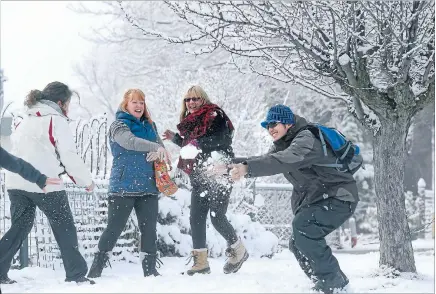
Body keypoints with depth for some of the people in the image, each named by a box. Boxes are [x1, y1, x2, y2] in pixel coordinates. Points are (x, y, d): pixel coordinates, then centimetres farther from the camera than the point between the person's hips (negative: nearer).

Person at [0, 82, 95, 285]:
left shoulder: (25, 121, 19)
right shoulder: (56, 120, -5)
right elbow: (69, 156, -8)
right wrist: (86, 180, 1)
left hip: (16, 183, 6)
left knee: (19, 227, 14)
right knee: (64, 228, 7)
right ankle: (76, 274, 8)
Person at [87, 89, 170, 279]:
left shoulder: (149, 126, 15)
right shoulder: (119, 125, -3)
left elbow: (161, 149, 9)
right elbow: (130, 141, -24)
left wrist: (158, 153, -16)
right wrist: (155, 147, -37)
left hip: (148, 186, 5)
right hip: (123, 186, -5)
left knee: (149, 229, 4)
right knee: (114, 229, -5)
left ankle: (150, 270, 12)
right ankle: (95, 271, 1)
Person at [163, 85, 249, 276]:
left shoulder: (215, 116, -8)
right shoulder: (189, 122, 17)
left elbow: (223, 139, -22)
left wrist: (199, 142, -32)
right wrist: (175, 138, 14)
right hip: (199, 178, 8)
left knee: (217, 217, -9)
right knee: (196, 218, 2)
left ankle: (238, 251, 14)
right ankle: (201, 262, 7)